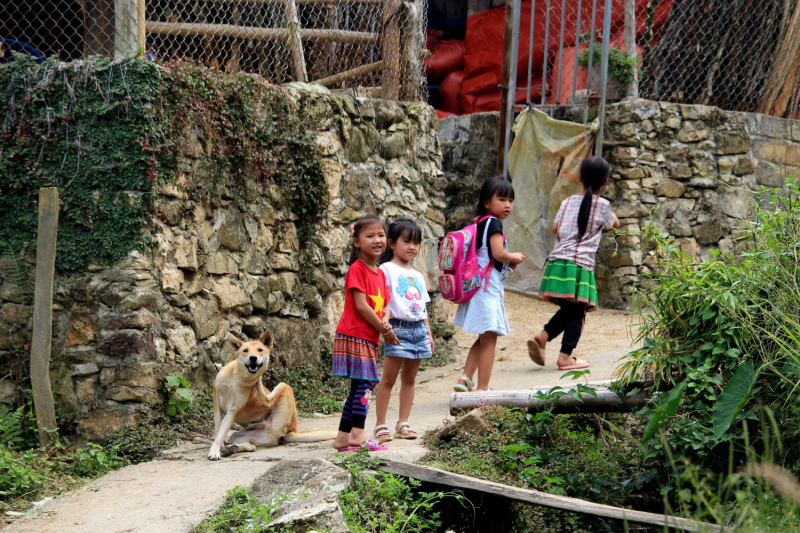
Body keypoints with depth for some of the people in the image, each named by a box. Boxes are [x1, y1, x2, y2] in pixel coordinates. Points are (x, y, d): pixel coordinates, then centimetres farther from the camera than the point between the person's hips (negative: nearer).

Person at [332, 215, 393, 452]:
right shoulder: (357, 269, -10)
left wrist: (385, 320, -4)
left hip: (369, 339, 9)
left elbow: (384, 304, 19)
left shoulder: (379, 273, 16)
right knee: (364, 384, -15)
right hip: (354, 336, -9)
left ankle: (343, 438, 14)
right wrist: (383, 328, -9)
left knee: (359, 388, 9)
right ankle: (358, 435, -17)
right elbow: (361, 305, -16)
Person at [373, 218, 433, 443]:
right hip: (398, 328, -7)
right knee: (389, 378, -6)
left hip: (419, 329, 7)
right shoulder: (386, 270, -3)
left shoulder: (417, 276, 19)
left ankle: (403, 423, 14)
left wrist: (429, 333, 18)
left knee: (409, 378, 9)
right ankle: (381, 426, -3)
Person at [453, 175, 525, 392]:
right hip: (489, 287, -10)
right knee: (489, 339, -3)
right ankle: (482, 389, 0)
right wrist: (515, 258, -4)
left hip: (478, 285, 10)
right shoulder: (493, 223, -13)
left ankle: (465, 378, 11)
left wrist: (508, 263, 11)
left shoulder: (480, 223, 14)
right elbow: (498, 253, -23)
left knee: (483, 339, 19)